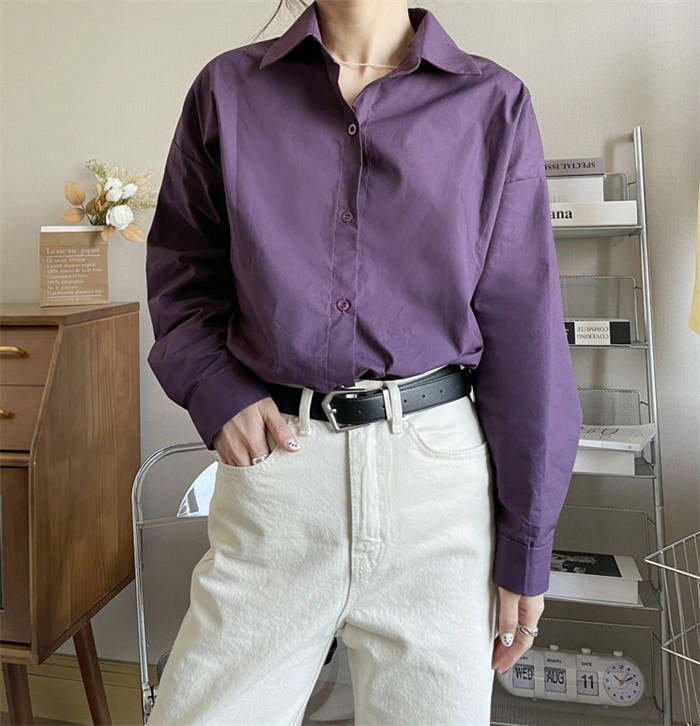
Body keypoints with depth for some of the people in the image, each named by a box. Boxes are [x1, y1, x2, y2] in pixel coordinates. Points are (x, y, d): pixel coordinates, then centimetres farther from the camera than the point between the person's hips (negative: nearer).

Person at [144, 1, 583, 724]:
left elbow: (523, 331, 2)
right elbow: (180, 264, 16)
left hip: (439, 459, 0)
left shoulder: (494, 103, 5)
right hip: (277, 458, 1)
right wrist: (212, 386, -4)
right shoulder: (228, 89, 8)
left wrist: (525, 542, 2)